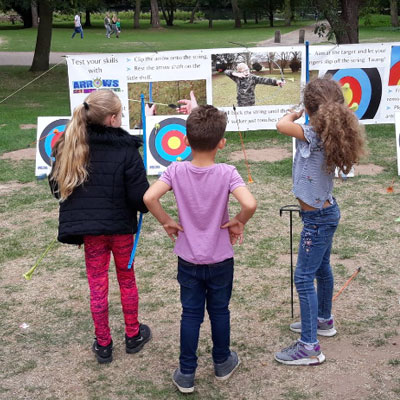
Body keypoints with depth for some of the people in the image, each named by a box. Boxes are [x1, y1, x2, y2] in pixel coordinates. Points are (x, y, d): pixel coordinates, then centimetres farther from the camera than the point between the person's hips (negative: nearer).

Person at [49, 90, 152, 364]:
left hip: (89, 229, 2)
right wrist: (145, 205, 5)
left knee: (97, 285, 13)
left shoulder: (68, 146, -7)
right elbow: (140, 196, -18)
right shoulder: (126, 150, -17)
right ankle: (133, 336, 32)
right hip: (121, 226, -2)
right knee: (127, 280, 18)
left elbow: (57, 186, 0)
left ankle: (103, 345, 23)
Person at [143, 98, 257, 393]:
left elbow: (149, 197, -25)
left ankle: (186, 374, 20)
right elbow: (250, 203, -32)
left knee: (191, 314, 13)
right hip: (220, 260, -1)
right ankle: (222, 363, 37)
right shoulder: (227, 173, -18)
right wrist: (238, 222, -11)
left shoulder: (176, 171, -13)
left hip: (188, 260, 1)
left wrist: (167, 222, -8)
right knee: (219, 311, 19)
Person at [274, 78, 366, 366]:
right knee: (322, 268, 24)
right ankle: (323, 320, 44)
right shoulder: (330, 135, 0)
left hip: (318, 218, -9)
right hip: (326, 211, 9)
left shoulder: (313, 135, -25)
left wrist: (294, 114, -18)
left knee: (304, 278, -5)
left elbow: (283, 125, -38)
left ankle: (309, 347, 0)